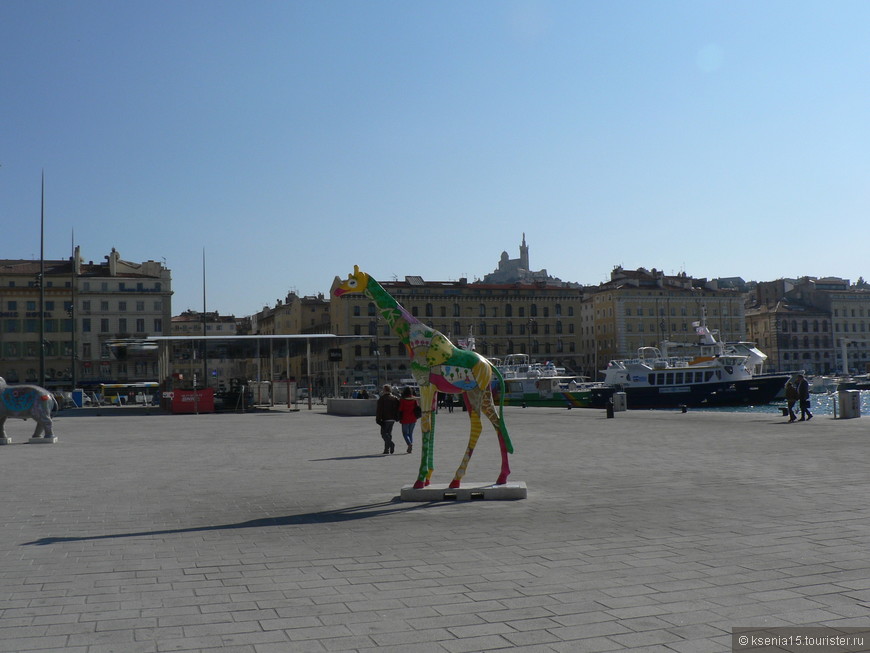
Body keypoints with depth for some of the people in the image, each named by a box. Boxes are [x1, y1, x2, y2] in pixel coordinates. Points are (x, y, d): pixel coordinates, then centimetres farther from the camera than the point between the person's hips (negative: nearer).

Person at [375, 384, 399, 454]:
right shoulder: (395, 398, 9)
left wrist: (378, 419, -6)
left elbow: (379, 410, -10)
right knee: (389, 433, 14)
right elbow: (398, 409, 9)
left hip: (385, 419, -6)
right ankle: (387, 449, 15)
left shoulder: (382, 398, -8)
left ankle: (391, 444, -21)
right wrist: (397, 417, 15)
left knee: (384, 433, 2)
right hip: (392, 419, 6)